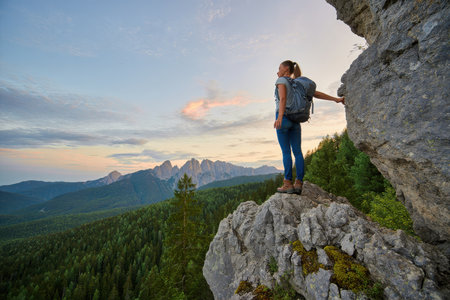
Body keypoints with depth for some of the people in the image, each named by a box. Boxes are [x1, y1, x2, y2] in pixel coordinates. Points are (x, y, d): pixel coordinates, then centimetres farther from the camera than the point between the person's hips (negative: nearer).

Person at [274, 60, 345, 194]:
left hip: (284, 117, -6)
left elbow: (283, 98, -15)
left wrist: (279, 118, -27)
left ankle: (288, 184, -9)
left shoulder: (281, 80, 2)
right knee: (298, 152, 1)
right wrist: (335, 99, 15)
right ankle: (299, 183, 1)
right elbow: (316, 93, 16)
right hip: (295, 120, 6)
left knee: (286, 151, -8)